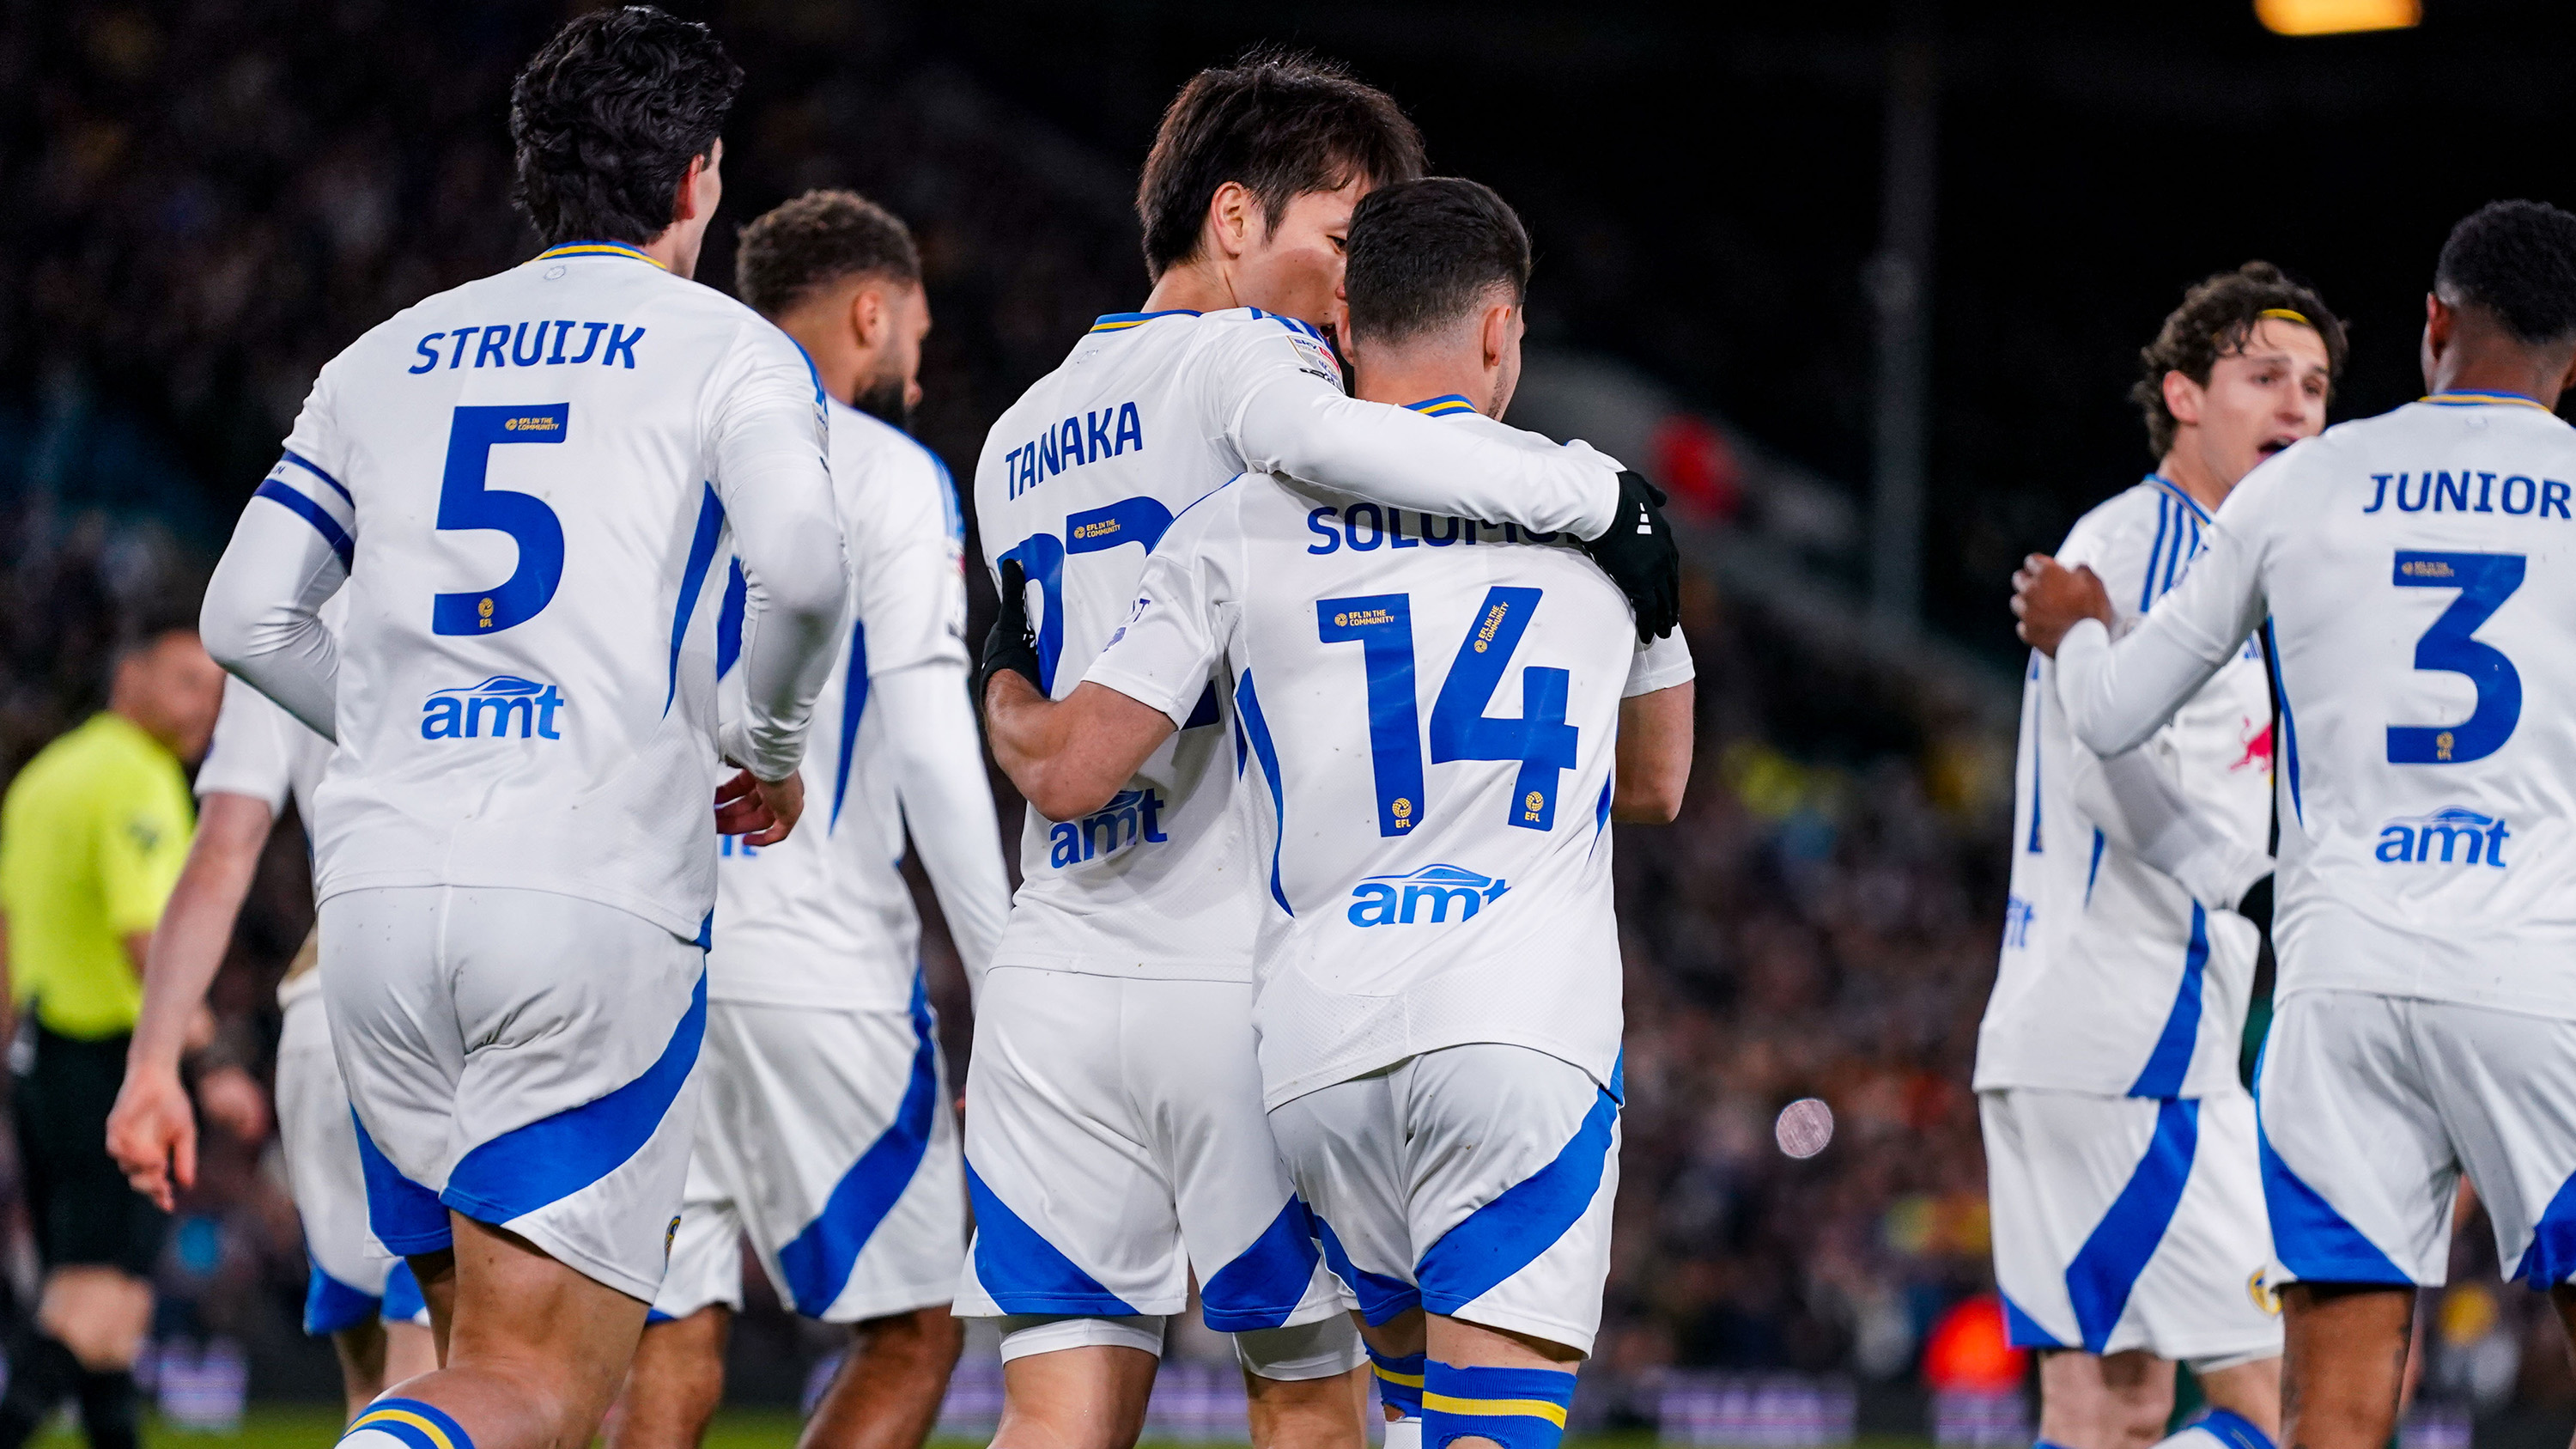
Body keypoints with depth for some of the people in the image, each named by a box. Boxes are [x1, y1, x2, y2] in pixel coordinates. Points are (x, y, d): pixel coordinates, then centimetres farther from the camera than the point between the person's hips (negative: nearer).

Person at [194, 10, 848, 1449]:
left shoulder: (384, 360, 20)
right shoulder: (728, 352, 6)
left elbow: (250, 617, 15)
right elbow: (803, 572, -12)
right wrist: (773, 752, 7)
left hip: (383, 894, 5)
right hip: (596, 896, -5)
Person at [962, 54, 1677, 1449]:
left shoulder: (1015, 444, 21)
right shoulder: (1236, 356, -3)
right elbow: (1318, 436, -27)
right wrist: (1592, 489, -23)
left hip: (1054, 975, 6)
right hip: (1250, 972, -6)